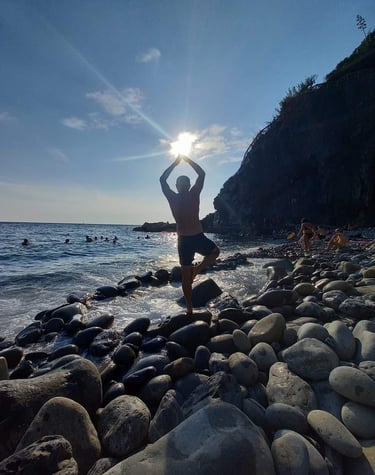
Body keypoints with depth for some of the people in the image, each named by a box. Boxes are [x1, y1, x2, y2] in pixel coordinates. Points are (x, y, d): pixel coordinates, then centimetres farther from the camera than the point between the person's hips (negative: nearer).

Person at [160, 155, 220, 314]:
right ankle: (196, 269, 7)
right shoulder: (194, 194, -2)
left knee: (186, 277, 12)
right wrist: (188, 160, 17)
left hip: (184, 241, 2)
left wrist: (175, 162, 18)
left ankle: (190, 309, 16)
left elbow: (162, 179, 15)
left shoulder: (172, 198, 0)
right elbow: (202, 174, 11)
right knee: (215, 251, 29)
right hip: (199, 238, -1)